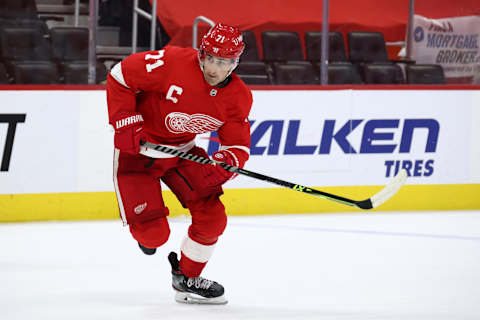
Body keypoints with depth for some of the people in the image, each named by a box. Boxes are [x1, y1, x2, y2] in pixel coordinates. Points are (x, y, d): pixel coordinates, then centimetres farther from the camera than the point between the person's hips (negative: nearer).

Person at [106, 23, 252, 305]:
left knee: (212, 217, -5)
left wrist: (222, 166, -29)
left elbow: (238, 147, -6)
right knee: (153, 234, -13)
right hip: (138, 147, -5)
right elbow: (120, 75, -16)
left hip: (182, 152, 5)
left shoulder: (239, 98, -10)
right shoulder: (174, 62, -26)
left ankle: (187, 279, 19)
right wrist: (125, 122, -22)